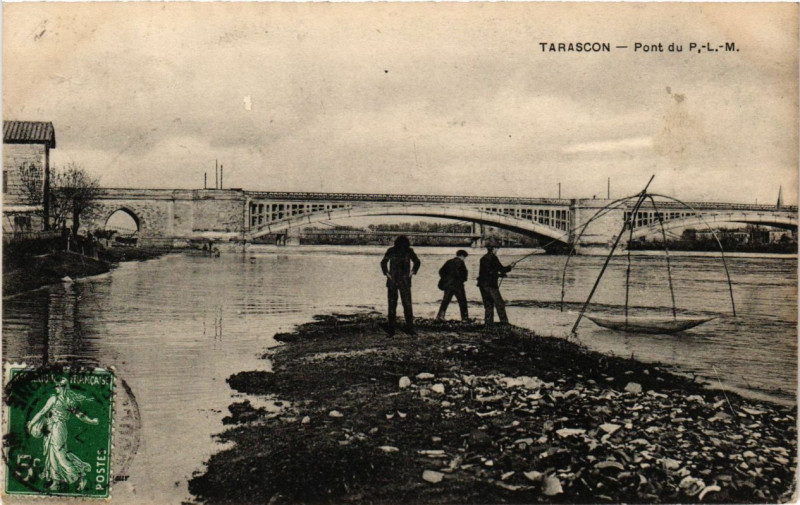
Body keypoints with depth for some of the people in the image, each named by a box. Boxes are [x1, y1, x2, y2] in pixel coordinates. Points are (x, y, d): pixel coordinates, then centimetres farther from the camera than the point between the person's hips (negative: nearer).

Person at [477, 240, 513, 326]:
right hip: (490, 284, -8)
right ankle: (504, 322, -7)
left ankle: (488, 323, 8)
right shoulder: (492, 257, -10)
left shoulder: (483, 258, 15)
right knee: (499, 303, -4)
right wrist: (509, 267, 9)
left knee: (488, 304, 11)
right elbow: (501, 269, -9)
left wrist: (499, 274, 23)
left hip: (482, 284, 8)